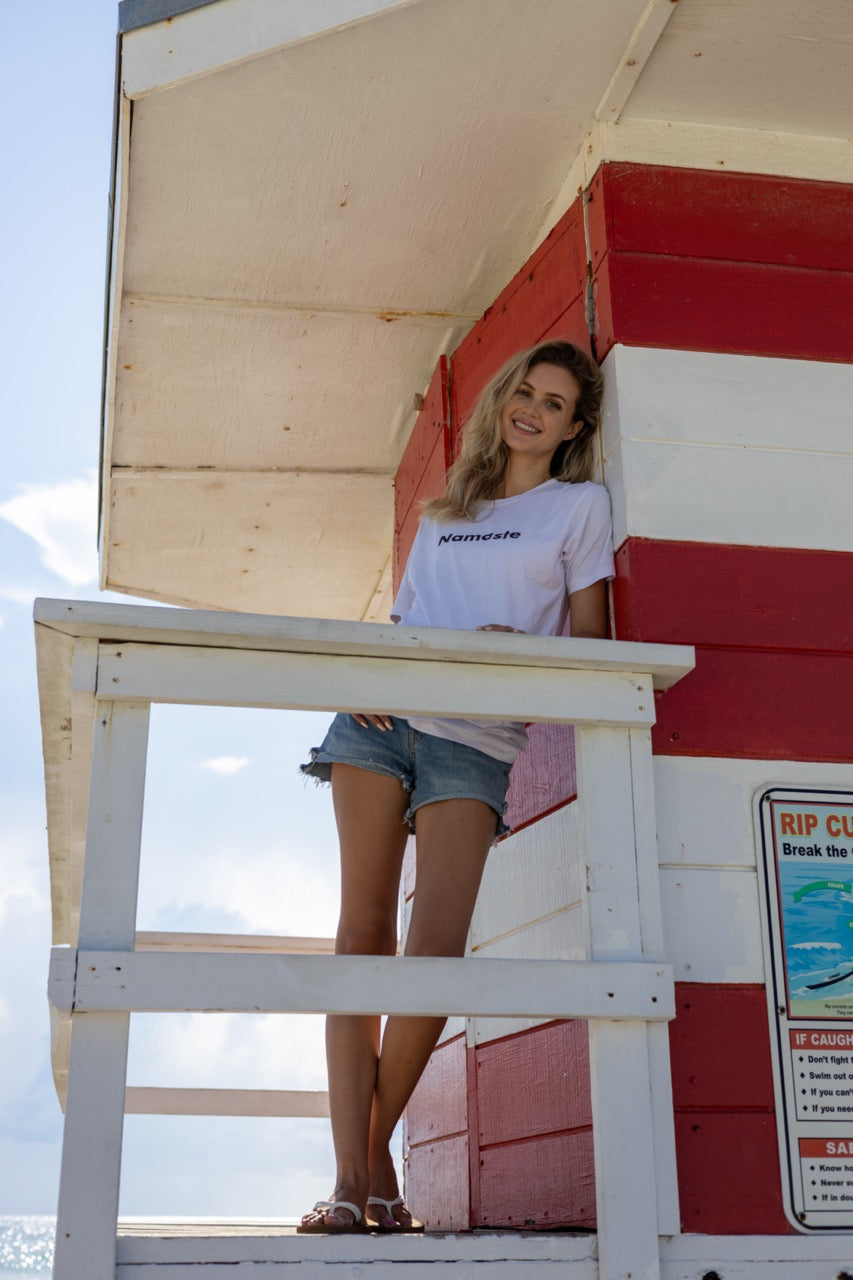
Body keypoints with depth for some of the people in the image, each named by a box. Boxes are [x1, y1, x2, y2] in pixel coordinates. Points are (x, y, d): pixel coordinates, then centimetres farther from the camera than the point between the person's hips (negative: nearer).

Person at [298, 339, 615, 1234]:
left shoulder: (580, 504, 14)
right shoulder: (443, 512, 25)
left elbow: (589, 642, 8)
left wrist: (520, 654, -12)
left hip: (476, 740, -3)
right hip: (381, 722, 3)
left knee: (435, 950, -14)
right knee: (362, 934, -6)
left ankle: (376, 1152, 6)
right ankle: (349, 1178, -5)